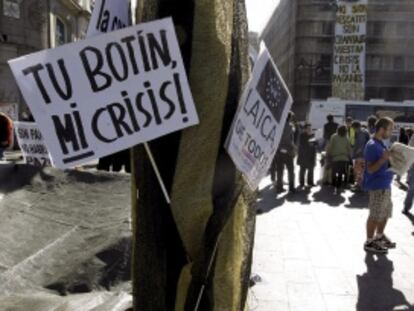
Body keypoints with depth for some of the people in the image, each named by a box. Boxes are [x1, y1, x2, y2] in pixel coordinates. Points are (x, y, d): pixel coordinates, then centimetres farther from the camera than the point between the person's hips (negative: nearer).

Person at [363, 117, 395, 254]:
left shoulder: (380, 144, 12)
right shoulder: (372, 146, -18)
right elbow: (370, 169, -22)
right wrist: (384, 159, -30)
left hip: (385, 185, 10)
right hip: (377, 186, -10)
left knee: (385, 213, 19)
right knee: (375, 215, 0)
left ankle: (379, 237, 35)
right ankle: (369, 242, 12)